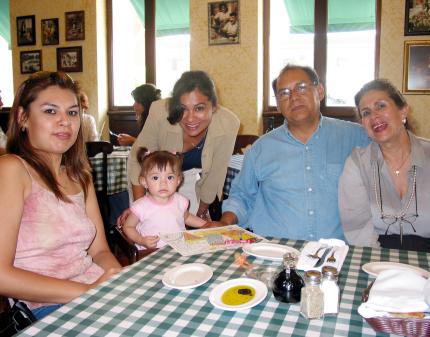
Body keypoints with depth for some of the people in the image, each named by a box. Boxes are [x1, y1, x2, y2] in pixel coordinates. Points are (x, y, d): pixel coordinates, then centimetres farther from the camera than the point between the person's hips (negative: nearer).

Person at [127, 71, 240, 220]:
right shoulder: (160, 113, -36)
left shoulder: (228, 125, -31)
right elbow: (137, 158, -20)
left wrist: (202, 211, -2)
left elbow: (214, 177, -16)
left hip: (190, 178, 1)